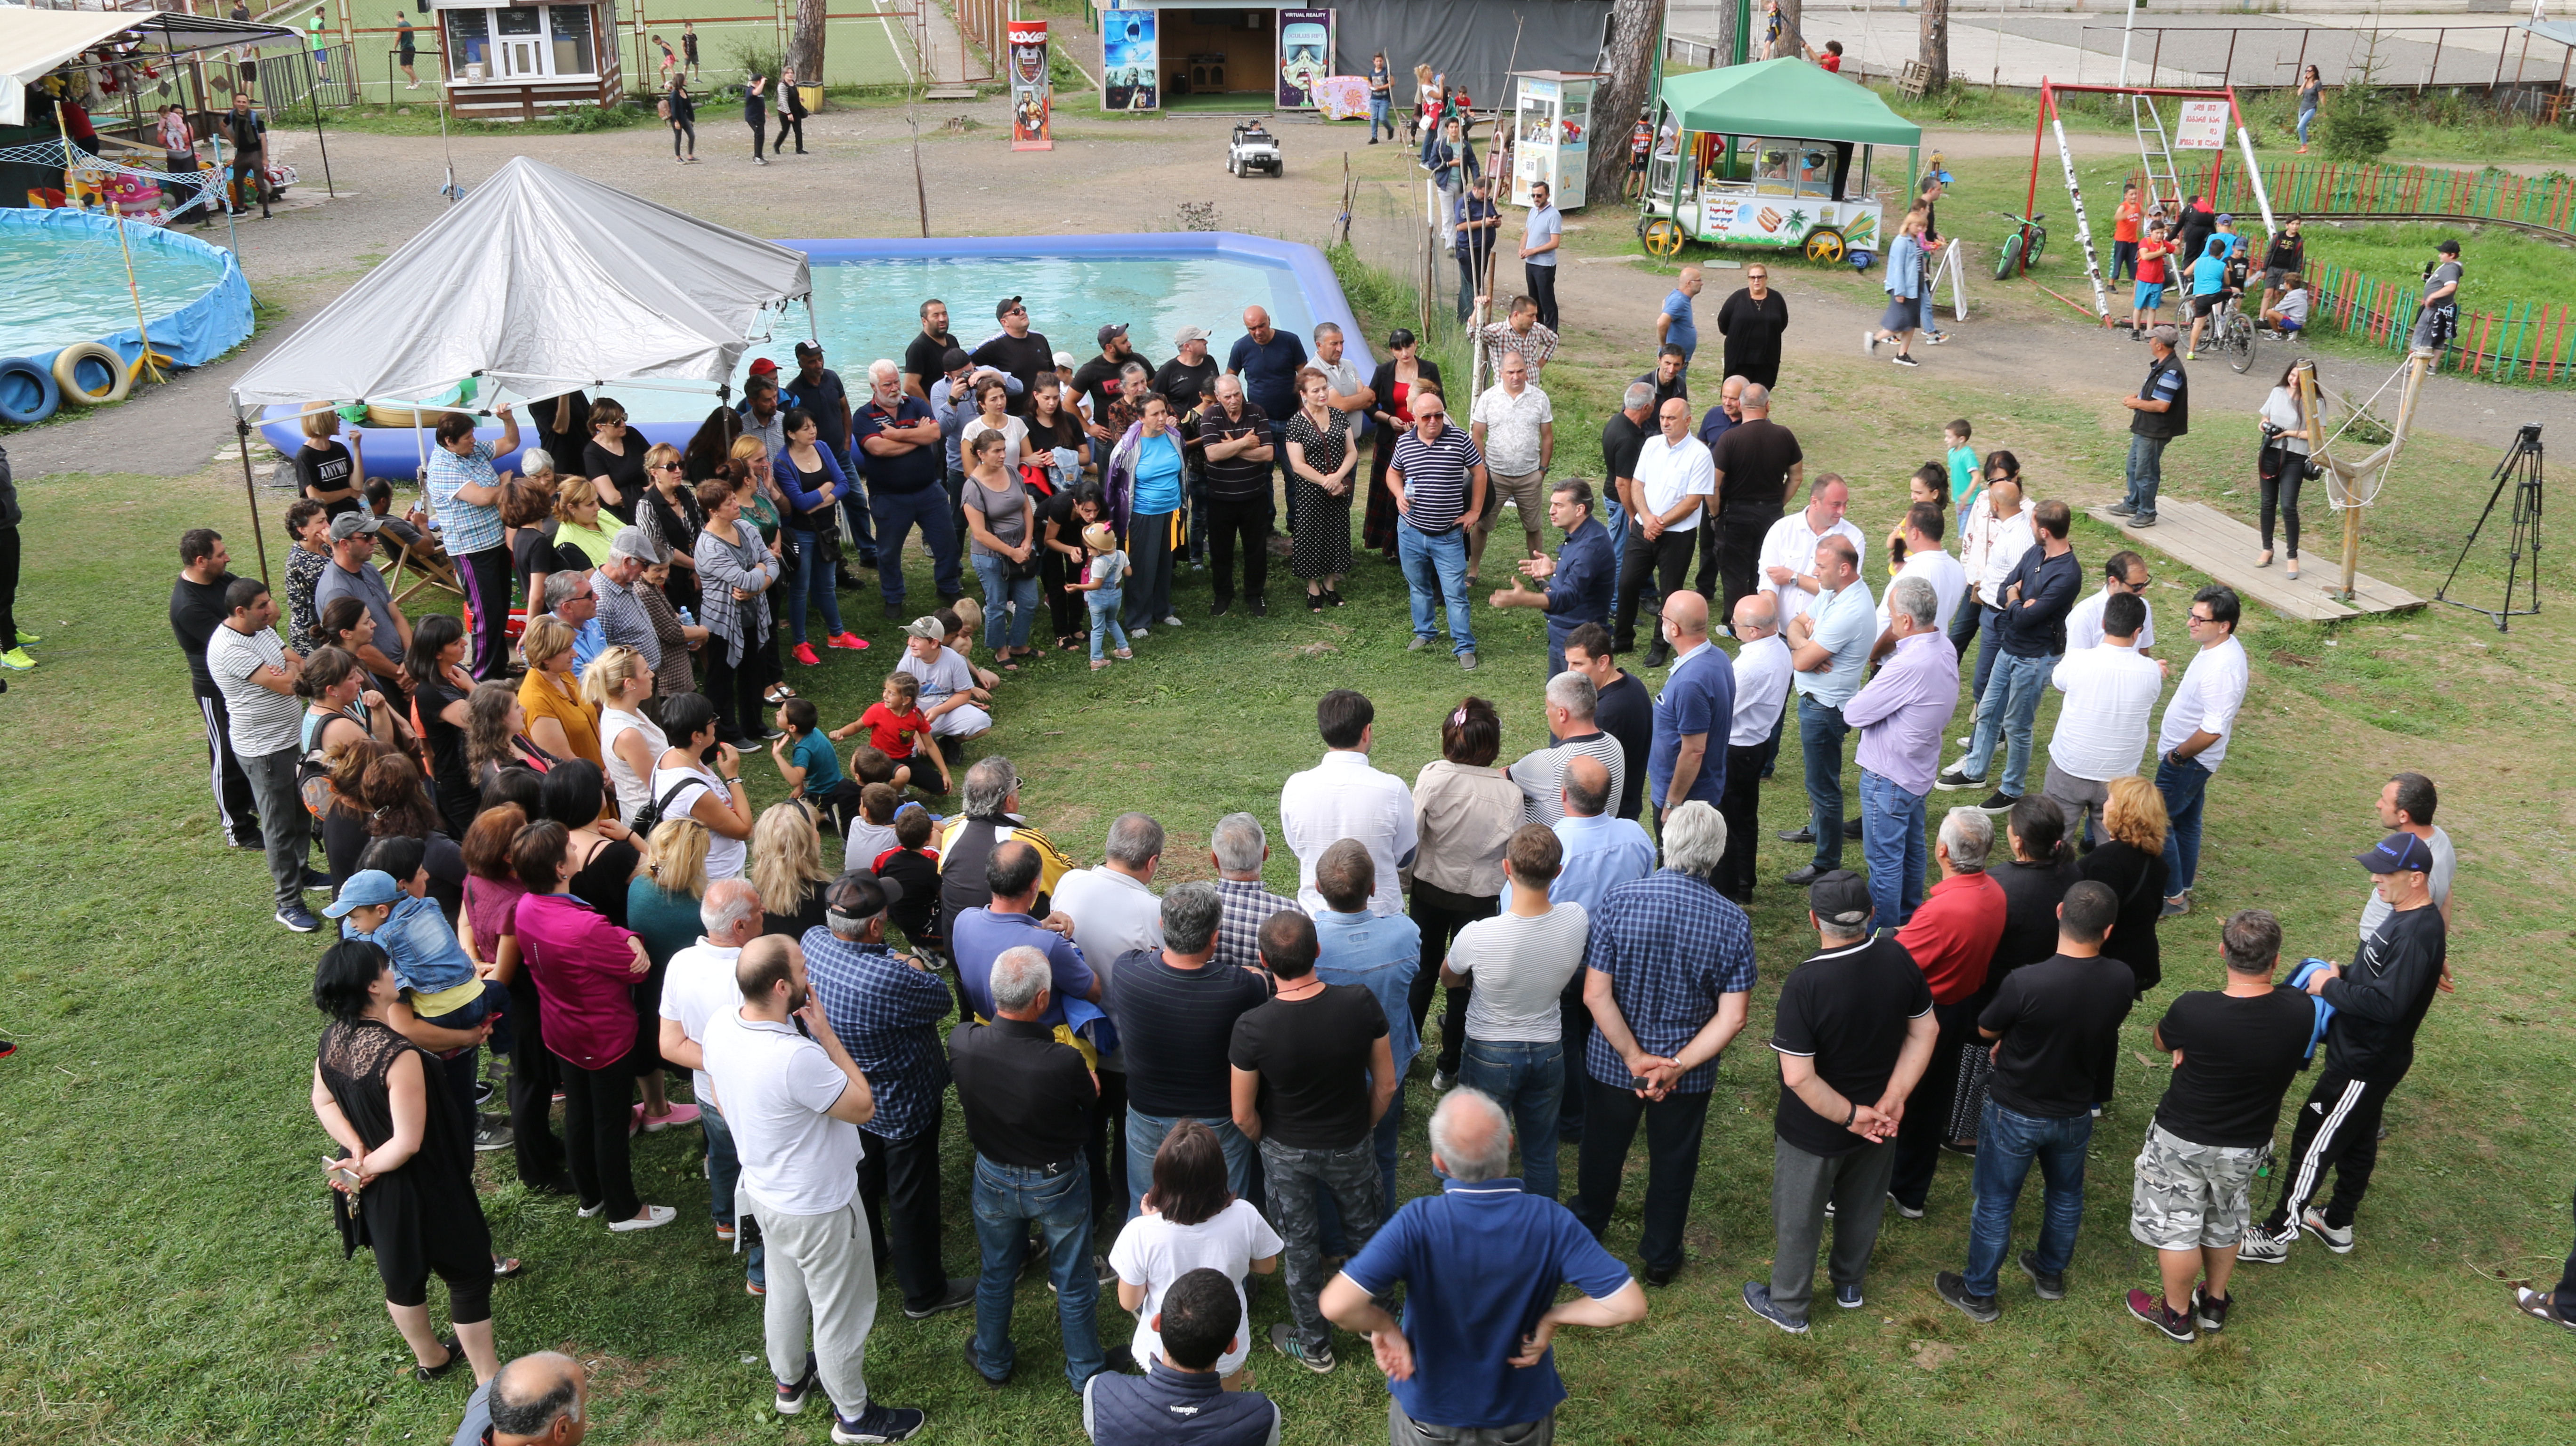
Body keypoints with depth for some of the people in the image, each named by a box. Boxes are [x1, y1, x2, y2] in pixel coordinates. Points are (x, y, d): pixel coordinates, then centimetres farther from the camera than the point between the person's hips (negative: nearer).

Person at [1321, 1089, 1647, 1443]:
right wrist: (1552, 1317, -14)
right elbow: (1629, 1305, -25)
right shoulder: (1550, 1222, -24)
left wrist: (1384, 1326, -19)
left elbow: (1336, 1305, -38)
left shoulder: (1419, 1224, -30)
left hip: (1428, 1417, -1)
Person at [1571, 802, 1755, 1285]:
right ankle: (1660, 1258, 40)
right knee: (1673, 1163, 23)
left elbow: (1596, 995, -22)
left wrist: (1636, 1058, -16)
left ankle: (1586, 1232, 49)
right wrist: (1677, 1066, -18)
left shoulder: (1619, 901, -22)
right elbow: (1732, 1018, -18)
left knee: (1602, 1151, 25)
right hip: (1690, 1072, 0)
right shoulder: (1733, 922, -18)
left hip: (1611, 1061, 0)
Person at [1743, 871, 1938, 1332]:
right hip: (1879, 1119, 5)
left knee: (1798, 1218, 19)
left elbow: (1798, 1077, -31)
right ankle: (1850, 1284, 52)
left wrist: (1849, 1116, -18)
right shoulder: (1897, 958, -18)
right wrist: (1893, 1098, -9)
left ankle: (1788, 1306, 40)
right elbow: (1925, 1032, -8)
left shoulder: (1804, 984, -34)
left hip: (1814, 1133, -5)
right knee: (1863, 1205, 29)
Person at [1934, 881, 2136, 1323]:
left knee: (1996, 1204, 15)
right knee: (2066, 1193, 28)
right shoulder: (2121, 981, -19)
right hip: (2076, 1113, 4)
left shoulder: (2026, 983, -33)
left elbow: (1986, 1030, -14)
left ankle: (1978, 1295, 31)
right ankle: (2051, 1274, 49)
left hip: (2016, 1116, -4)